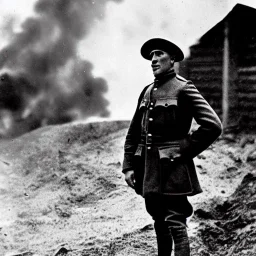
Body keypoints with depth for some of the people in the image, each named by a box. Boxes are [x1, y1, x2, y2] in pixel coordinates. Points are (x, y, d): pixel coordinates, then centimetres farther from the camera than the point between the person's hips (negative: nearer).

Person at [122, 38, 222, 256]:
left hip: (172, 166, -7)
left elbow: (213, 125, -14)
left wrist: (185, 151, -11)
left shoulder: (183, 88, -6)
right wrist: (128, 165, 7)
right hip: (148, 167, 7)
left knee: (175, 221, -9)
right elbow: (133, 133, 16)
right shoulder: (147, 92, 13)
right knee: (159, 221, 15)